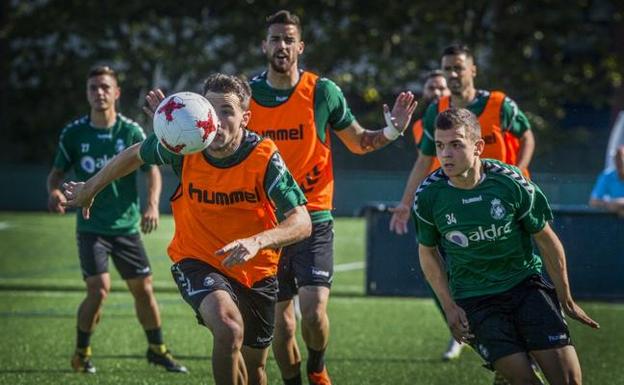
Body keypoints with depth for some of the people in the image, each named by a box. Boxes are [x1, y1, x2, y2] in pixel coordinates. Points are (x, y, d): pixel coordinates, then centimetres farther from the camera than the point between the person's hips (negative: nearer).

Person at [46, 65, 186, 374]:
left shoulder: (131, 131, -1)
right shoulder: (74, 133, -1)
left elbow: (152, 169, -5)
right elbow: (57, 171, 7)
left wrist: (152, 204, -22)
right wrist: (54, 191, -16)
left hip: (126, 225, 2)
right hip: (91, 226, -2)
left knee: (143, 288, 5)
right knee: (99, 288, -15)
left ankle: (157, 349, 24)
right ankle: (81, 353, 3)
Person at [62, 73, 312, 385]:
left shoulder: (264, 157, -21)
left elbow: (301, 222, -27)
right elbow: (135, 155, 5)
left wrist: (257, 241, -46)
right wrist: (90, 189, 17)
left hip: (256, 271, 1)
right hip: (197, 262, -1)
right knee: (229, 328, -33)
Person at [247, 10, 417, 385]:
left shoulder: (323, 91, -2)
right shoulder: (247, 94, 1)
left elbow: (358, 142, 9)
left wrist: (391, 131, -11)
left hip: (313, 219, -2)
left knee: (314, 311, -13)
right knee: (280, 318, 6)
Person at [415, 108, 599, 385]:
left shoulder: (511, 183, -13)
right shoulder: (428, 196, -11)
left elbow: (546, 240, 0)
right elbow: (427, 252, 7)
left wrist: (566, 300, 7)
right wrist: (449, 307, -2)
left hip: (525, 283, 1)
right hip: (473, 298, -1)